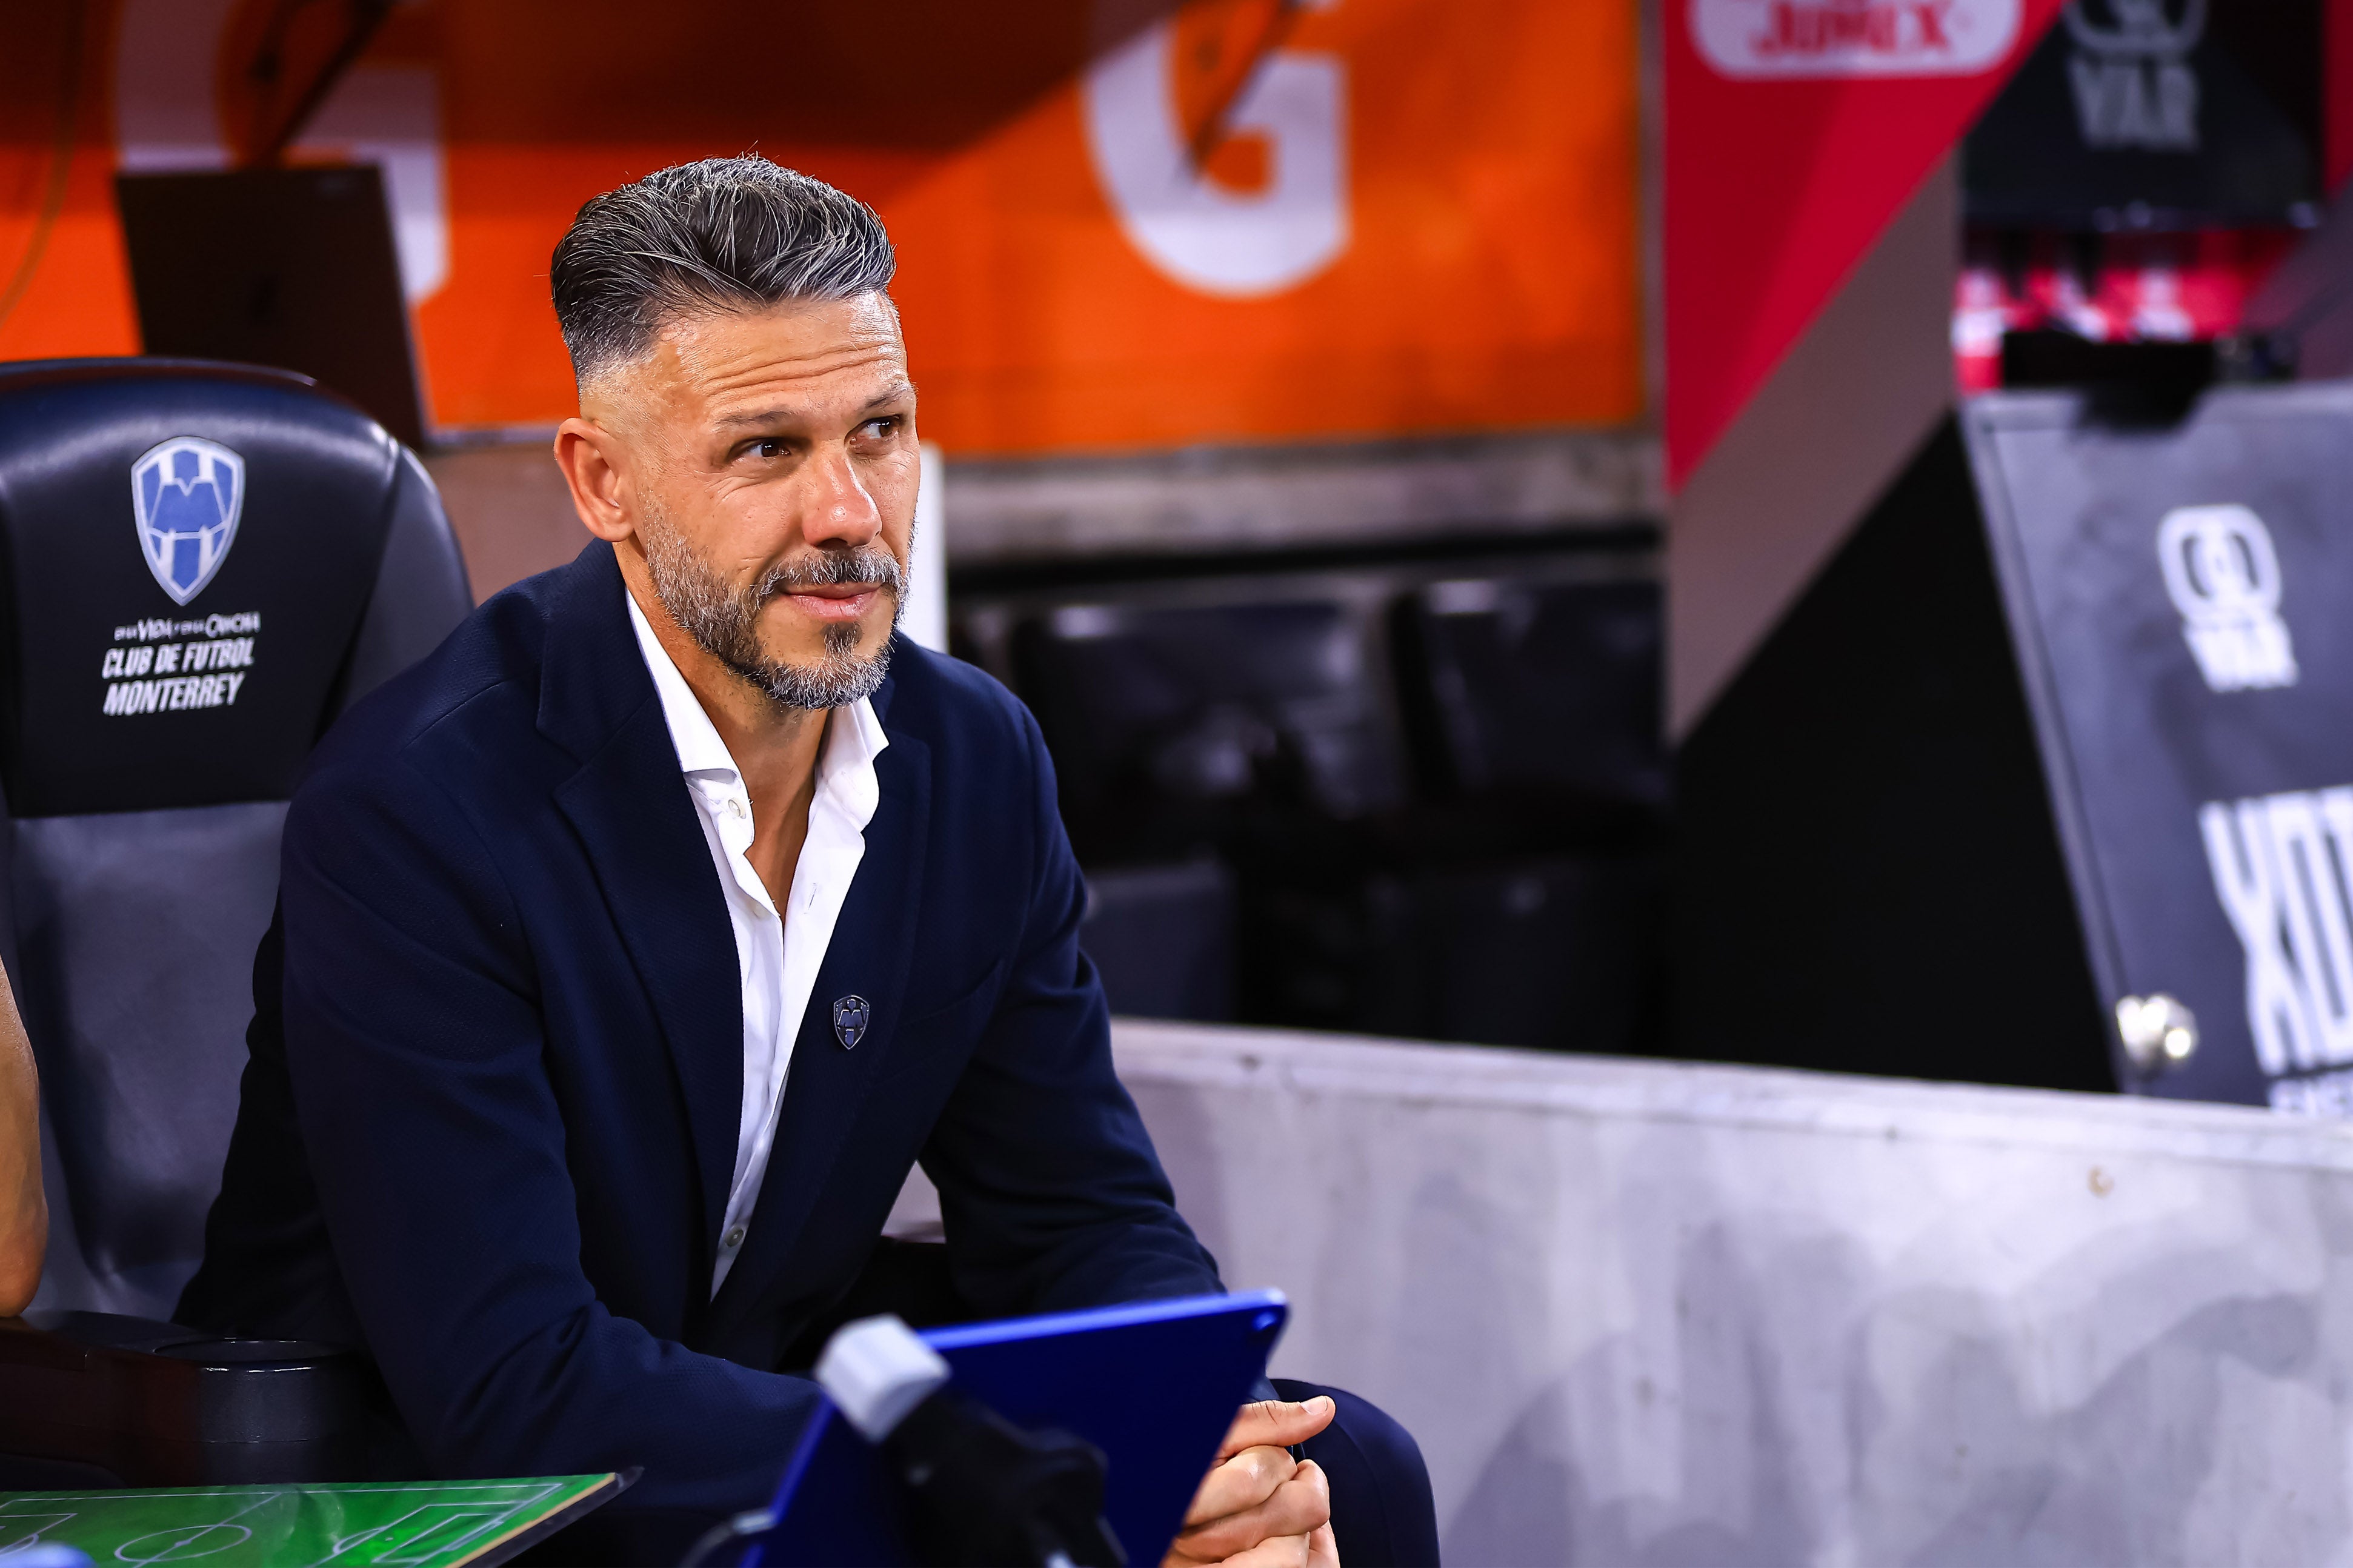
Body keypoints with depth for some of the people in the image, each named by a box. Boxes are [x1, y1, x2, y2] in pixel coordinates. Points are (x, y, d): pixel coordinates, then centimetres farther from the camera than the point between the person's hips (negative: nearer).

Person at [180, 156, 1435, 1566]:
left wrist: (1216, 1448, -18)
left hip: (790, 1422, 7)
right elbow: (508, 1388, -26)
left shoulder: (975, 758, 1)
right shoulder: (416, 812, -21)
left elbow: (1082, 1222, 6)